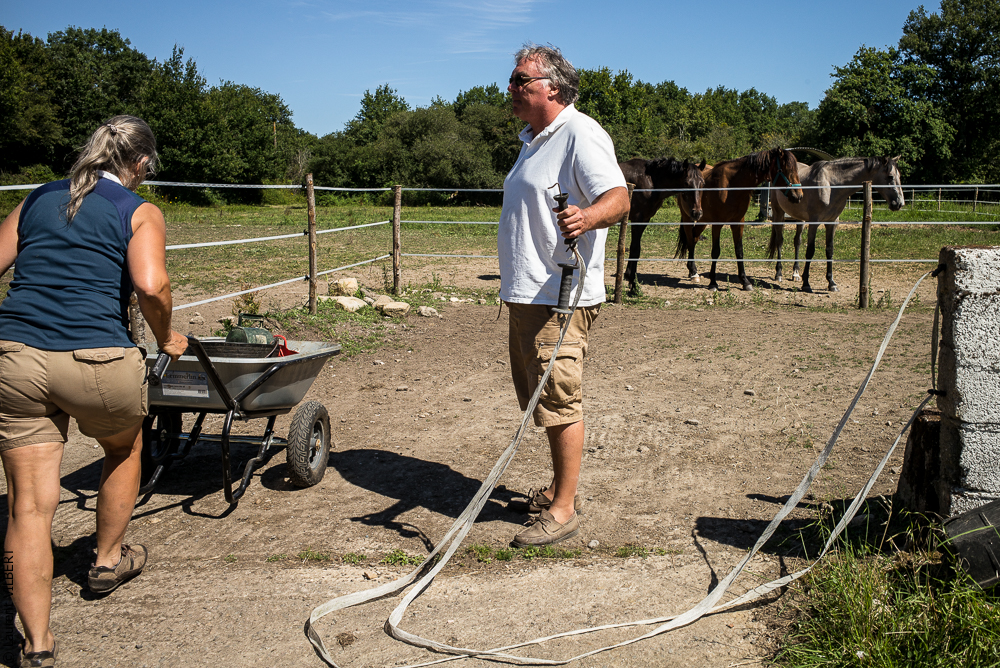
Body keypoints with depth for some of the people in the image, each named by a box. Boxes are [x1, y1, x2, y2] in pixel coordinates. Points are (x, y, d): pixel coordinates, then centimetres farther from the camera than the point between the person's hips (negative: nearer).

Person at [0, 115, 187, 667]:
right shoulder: (140, 212, 3)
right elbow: (151, 286, -14)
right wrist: (166, 339, 3)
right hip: (98, 360, -3)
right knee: (124, 450, 28)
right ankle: (107, 560, 45)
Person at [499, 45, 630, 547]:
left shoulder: (580, 134, -10)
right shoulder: (534, 140, 21)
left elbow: (618, 197, -22)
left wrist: (586, 217, -43)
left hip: (559, 295, -10)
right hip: (527, 294, 10)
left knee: (560, 401, -7)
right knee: (541, 397, 15)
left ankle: (564, 509, 0)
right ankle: (558, 488, 27)